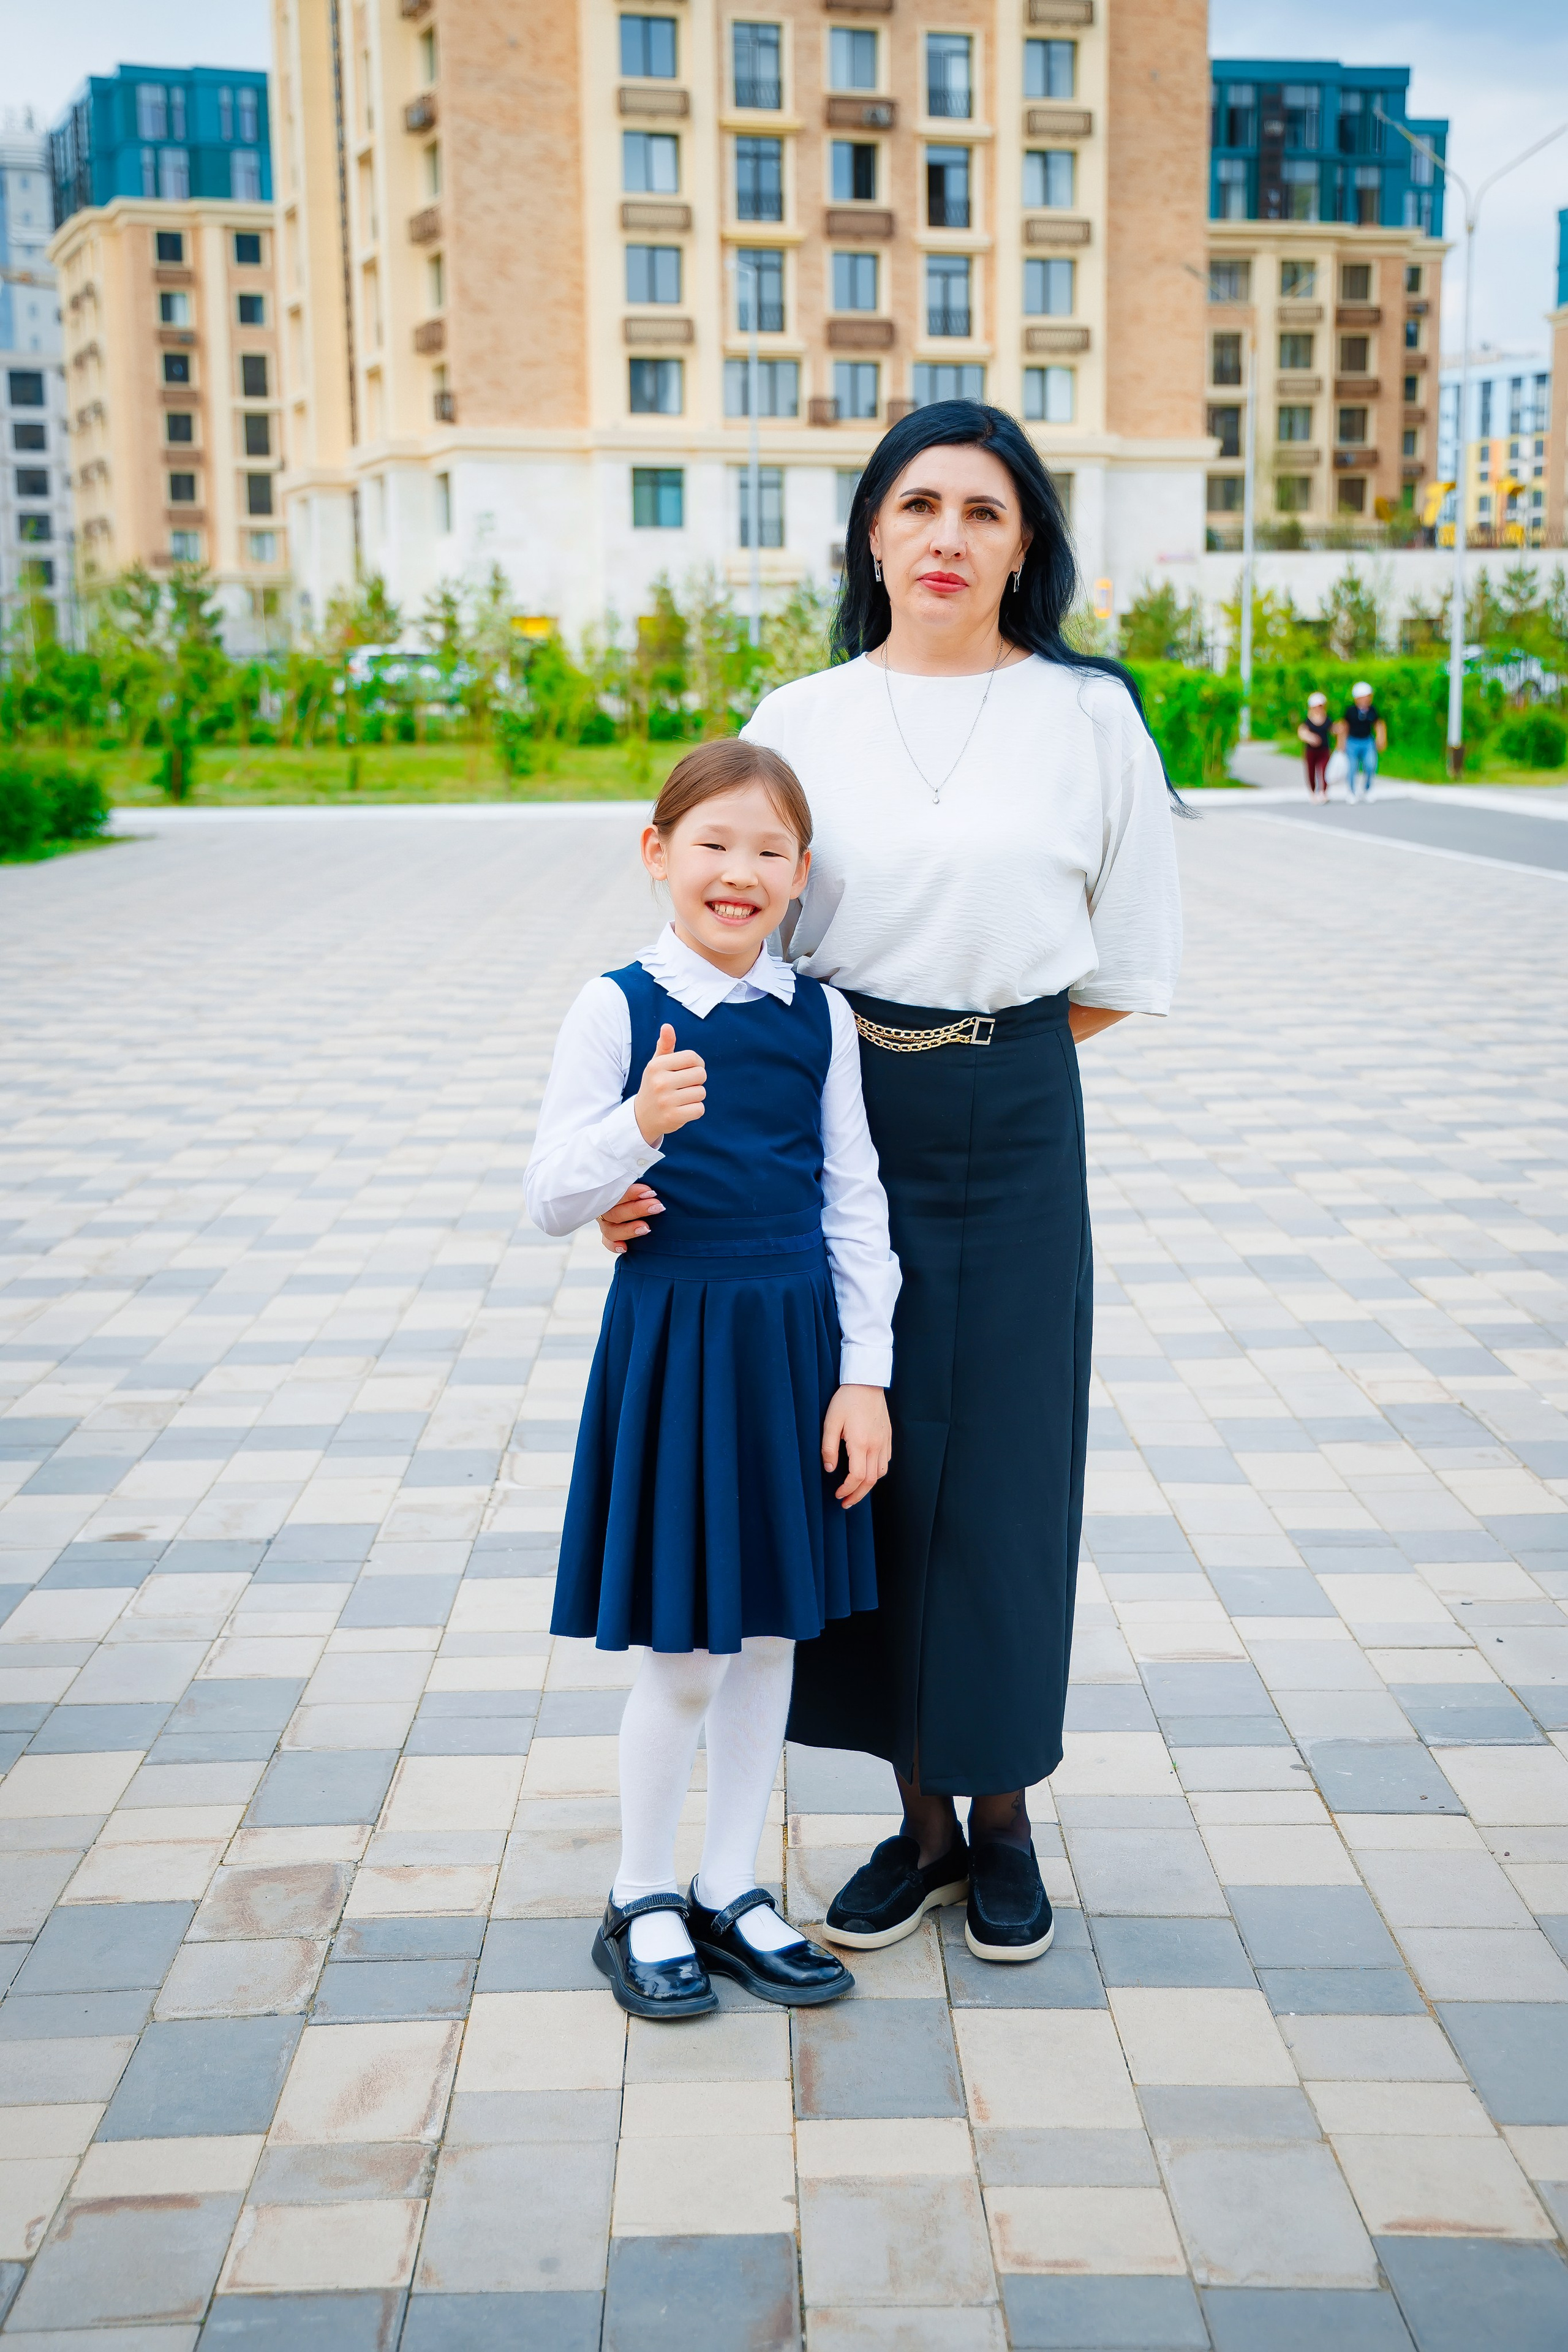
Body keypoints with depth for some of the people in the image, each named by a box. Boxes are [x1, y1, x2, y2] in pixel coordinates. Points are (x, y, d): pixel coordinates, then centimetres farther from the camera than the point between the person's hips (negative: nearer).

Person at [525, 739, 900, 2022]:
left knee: (769, 1637, 13)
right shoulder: (618, 1009, -8)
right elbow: (550, 1201, -8)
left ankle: (732, 1891, 30)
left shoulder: (819, 1017, 2)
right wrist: (638, 1126, -27)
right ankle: (641, 1905, 25)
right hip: (670, 1340, -4)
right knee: (683, 1657, 3)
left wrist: (865, 1376, 2)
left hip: (794, 1342, 4)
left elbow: (855, 1202, 5)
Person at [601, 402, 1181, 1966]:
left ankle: (1005, 1812, 27)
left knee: (1001, 1466, 5)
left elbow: (1124, 973, 4)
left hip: (1012, 1131, -1)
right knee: (869, 1457, 7)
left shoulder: (1088, 716, -1)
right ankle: (923, 1818, 26)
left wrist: (979, 1051, 2)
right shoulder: (800, 721, 2)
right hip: (835, 1125, 2)